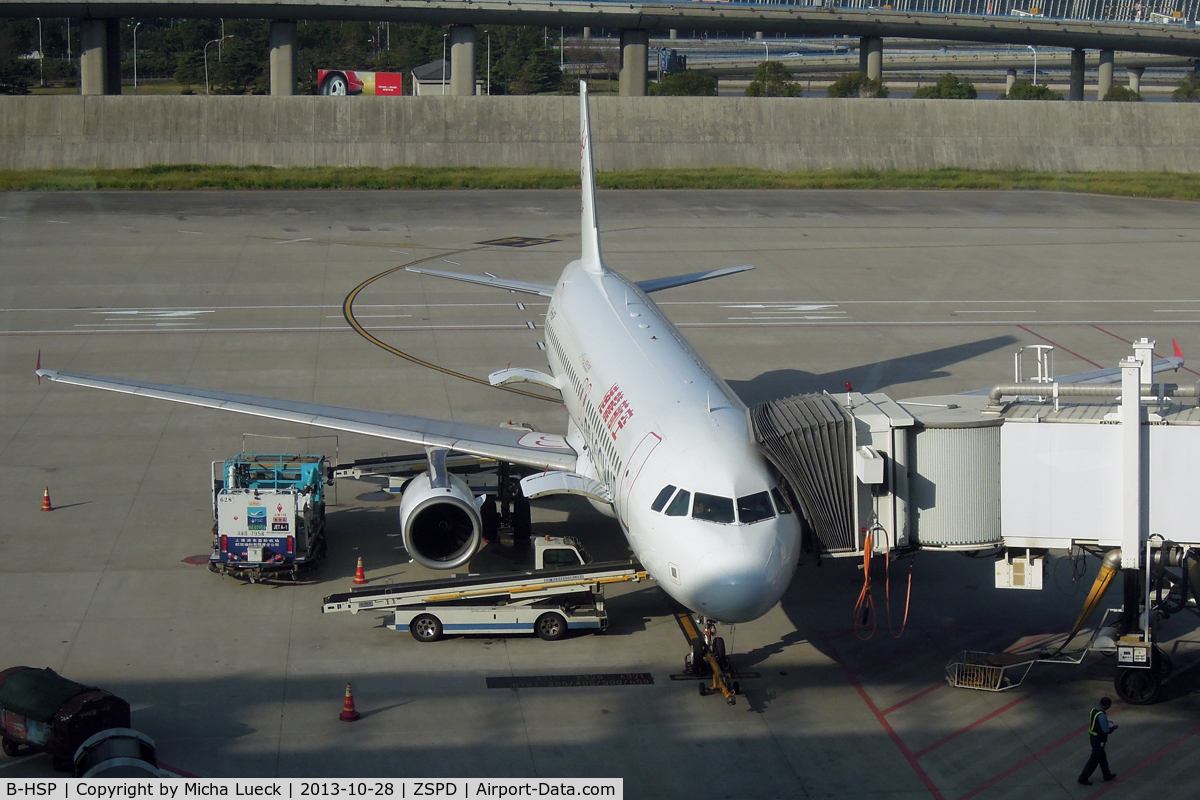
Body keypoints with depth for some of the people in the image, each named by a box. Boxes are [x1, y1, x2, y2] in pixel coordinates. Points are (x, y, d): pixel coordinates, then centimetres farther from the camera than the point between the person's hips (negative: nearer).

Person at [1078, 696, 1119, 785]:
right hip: (1099, 740, -9)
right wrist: (1114, 727, -4)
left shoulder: (1093, 710, 0)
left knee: (1102, 757, 24)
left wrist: (1109, 723, 10)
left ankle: (1107, 775, 39)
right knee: (1094, 759, 4)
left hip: (1093, 737, 9)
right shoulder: (1102, 716, -29)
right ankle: (1083, 778, 10)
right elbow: (1106, 730, -25)